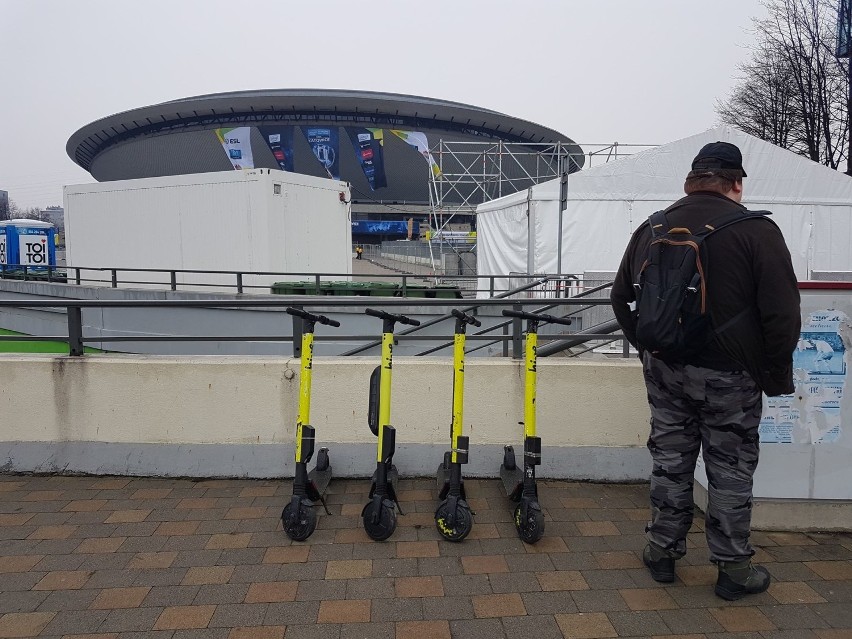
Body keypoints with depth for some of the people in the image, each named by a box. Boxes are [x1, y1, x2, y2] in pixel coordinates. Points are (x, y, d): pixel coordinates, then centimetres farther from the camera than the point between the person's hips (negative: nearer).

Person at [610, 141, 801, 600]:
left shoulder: (652, 229, 4)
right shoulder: (756, 230, -11)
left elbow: (621, 297, 12)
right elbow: (782, 314, -12)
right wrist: (777, 374, 0)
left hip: (664, 368, 4)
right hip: (728, 374, -4)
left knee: (670, 458, 15)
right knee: (731, 468, 9)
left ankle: (663, 551, 27)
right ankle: (733, 569, 22)